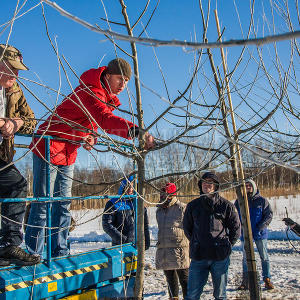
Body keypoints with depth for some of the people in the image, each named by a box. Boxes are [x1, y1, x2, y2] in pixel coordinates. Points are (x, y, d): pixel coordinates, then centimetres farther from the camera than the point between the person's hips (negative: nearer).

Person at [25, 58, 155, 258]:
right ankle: (34, 254, 4)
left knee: (63, 204, 11)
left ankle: (60, 252, 18)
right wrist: (136, 131, -55)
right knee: (43, 204, -4)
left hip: (69, 154, 9)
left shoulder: (108, 97, 7)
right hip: (49, 148, -9)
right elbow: (105, 120, -41)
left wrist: (90, 136, -8)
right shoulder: (91, 92, -24)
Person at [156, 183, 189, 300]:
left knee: (184, 278, -2)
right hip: (163, 250, 6)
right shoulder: (159, 210, 16)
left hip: (179, 249, -6)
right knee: (170, 279, 12)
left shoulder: (182, 208, -5)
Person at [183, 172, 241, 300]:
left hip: (220, 257, -1)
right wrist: (196, 243, 11)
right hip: (198, 257, 1)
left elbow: (236, 228, 7)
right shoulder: (193, 205, 8)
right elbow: (187, 228, 18)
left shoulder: (226, 205, 1)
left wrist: (226, 245, 3)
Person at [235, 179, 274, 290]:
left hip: (260, 234, -2)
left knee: (264, 257, 4)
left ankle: (267, 280, 13)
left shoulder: (262, 200, -1)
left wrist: (261, 226, -15)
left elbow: (269, 214, -3)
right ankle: (245, 282, 15)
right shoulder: (239, 201, 4)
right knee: (246, 258, 8)